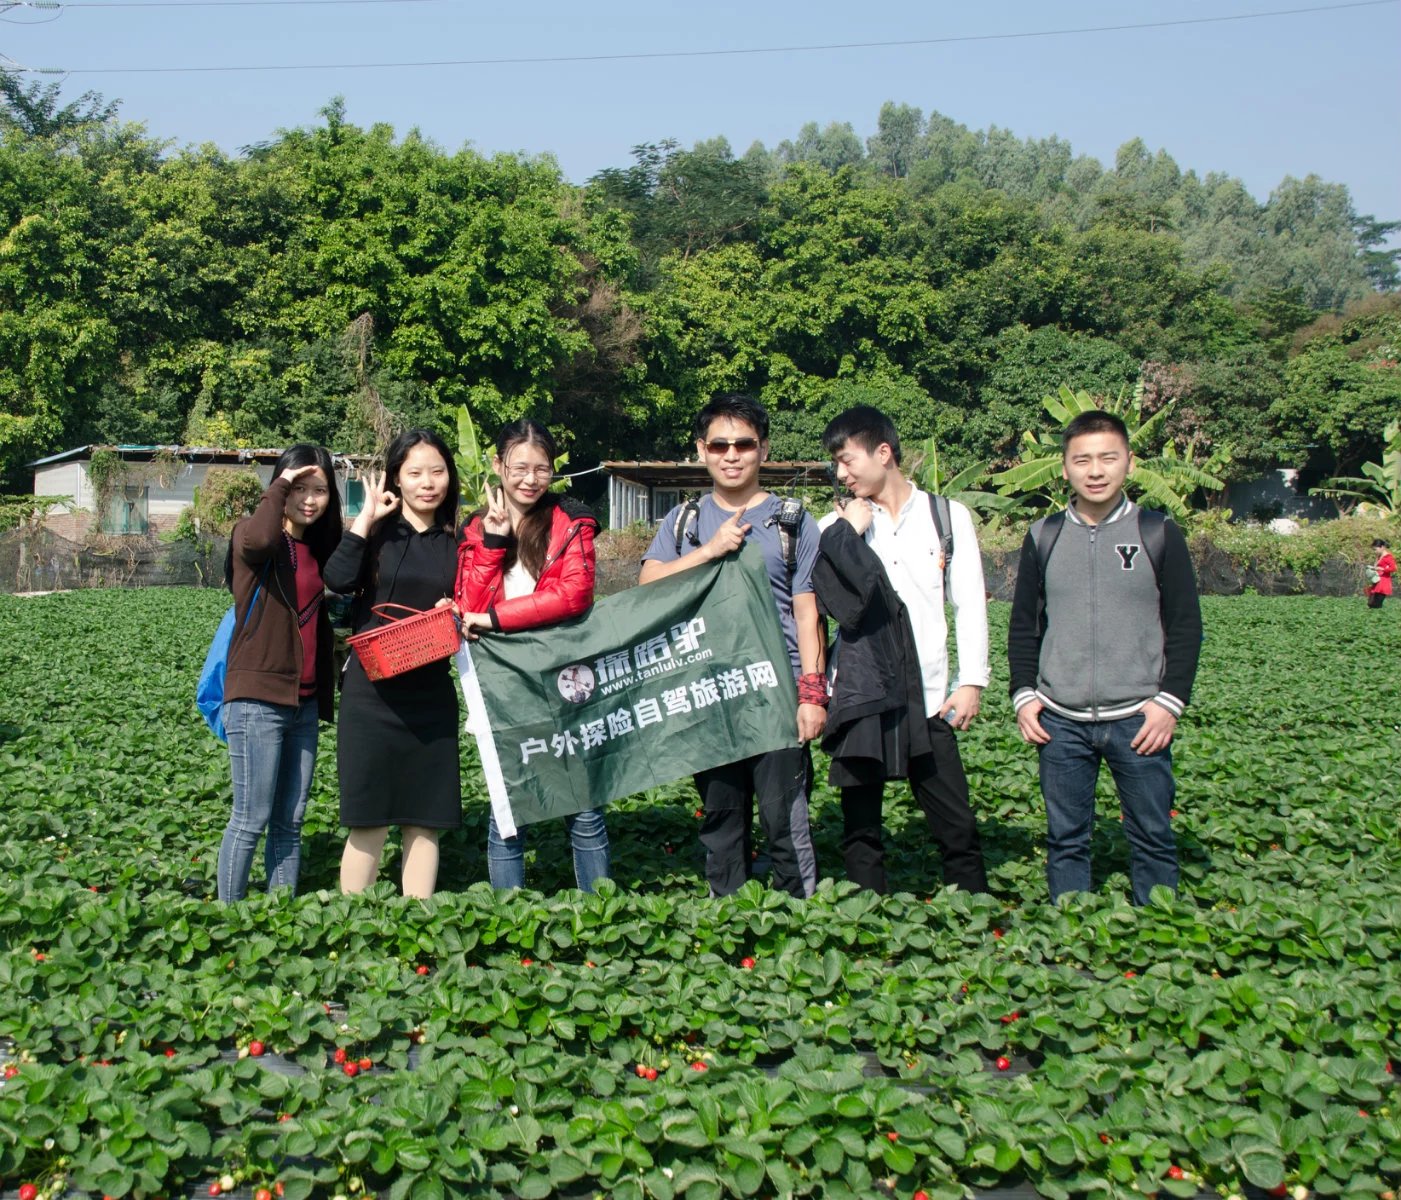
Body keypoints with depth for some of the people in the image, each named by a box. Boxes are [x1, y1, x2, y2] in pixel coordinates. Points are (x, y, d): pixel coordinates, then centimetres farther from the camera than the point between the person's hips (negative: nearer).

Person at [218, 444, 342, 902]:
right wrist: (280, 486, -17)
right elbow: (256, 540, -30)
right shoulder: (251, 536, -5)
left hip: (304, 702, 7)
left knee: (290, 822, 9)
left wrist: (325, 697, 13)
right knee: (252, 819, -4)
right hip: (258, 698, -6)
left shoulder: (317, 548, 14)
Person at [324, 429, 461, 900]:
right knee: (369, 821, 0)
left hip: (432, 695, 3)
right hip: (373, 689, -3)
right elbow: (338, 581, -17)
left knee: (425, 822, 6)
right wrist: (366, 517, -15)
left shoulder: (456, 542, 10)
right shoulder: (378, 532, 1)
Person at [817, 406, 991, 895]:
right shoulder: (837, 527, 6)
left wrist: (971, 682, 0)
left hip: (928, 698, 0)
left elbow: (970, 604, 6)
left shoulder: (948, 516, 7)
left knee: (957, 826, 2)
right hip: (859, 696, 1)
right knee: (861, 827, 6)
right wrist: (848, 532, -9)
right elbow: (840, 601, -8)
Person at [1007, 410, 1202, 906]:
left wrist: (1171, 701, -5)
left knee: (1153, 838, 4)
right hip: (1060, 721, 2)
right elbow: (1023, 625, 13)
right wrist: (1023, 693, 3)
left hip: (1138, 719, -2)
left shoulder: (1158, 534, 1)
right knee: (1066, 839, 7)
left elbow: (1186, 625, 3)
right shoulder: (1043, 537, 7)